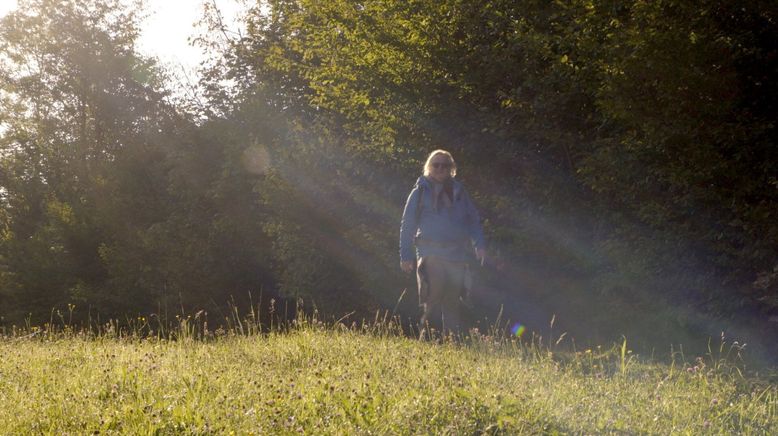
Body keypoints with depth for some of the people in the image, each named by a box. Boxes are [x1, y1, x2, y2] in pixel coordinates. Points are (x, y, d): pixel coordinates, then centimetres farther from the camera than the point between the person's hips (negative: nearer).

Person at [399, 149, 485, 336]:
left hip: (457, 256, 3)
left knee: (453, 302, 5)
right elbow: (407, 225, 5)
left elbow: (474, 220, 18)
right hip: (431, 256, -3)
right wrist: (405, 255, -2)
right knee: (433, 299, -9)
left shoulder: (459, 192, 15)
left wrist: (479, 245, 2)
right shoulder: (420, 191, 6)